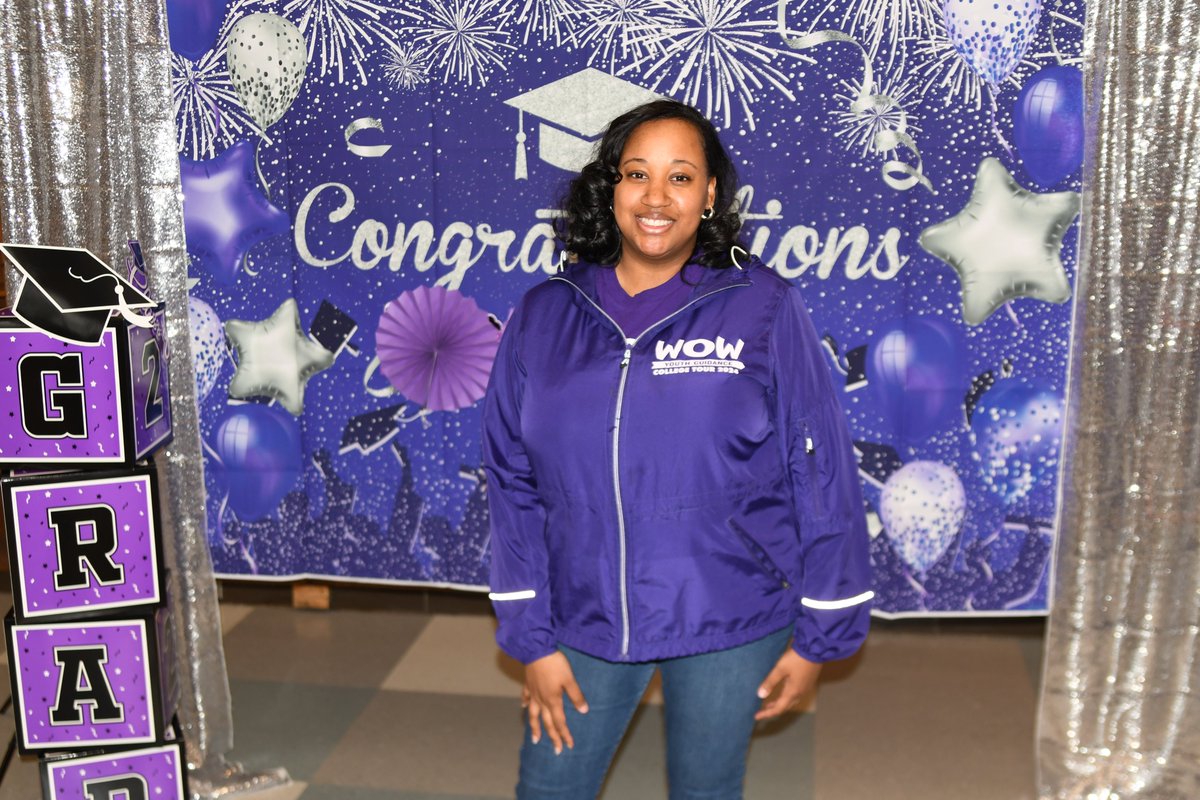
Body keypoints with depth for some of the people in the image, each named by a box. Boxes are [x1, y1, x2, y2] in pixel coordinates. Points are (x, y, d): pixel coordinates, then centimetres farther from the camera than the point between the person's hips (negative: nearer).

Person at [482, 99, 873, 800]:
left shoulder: (763, 310, -9)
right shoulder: (544, 316, -2)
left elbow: (824, 478, -7)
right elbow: (513, 484, 0)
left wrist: (819, 635, -5)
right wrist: (531, 637, -1)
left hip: (729, 627, -2)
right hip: (584, 620, 2)